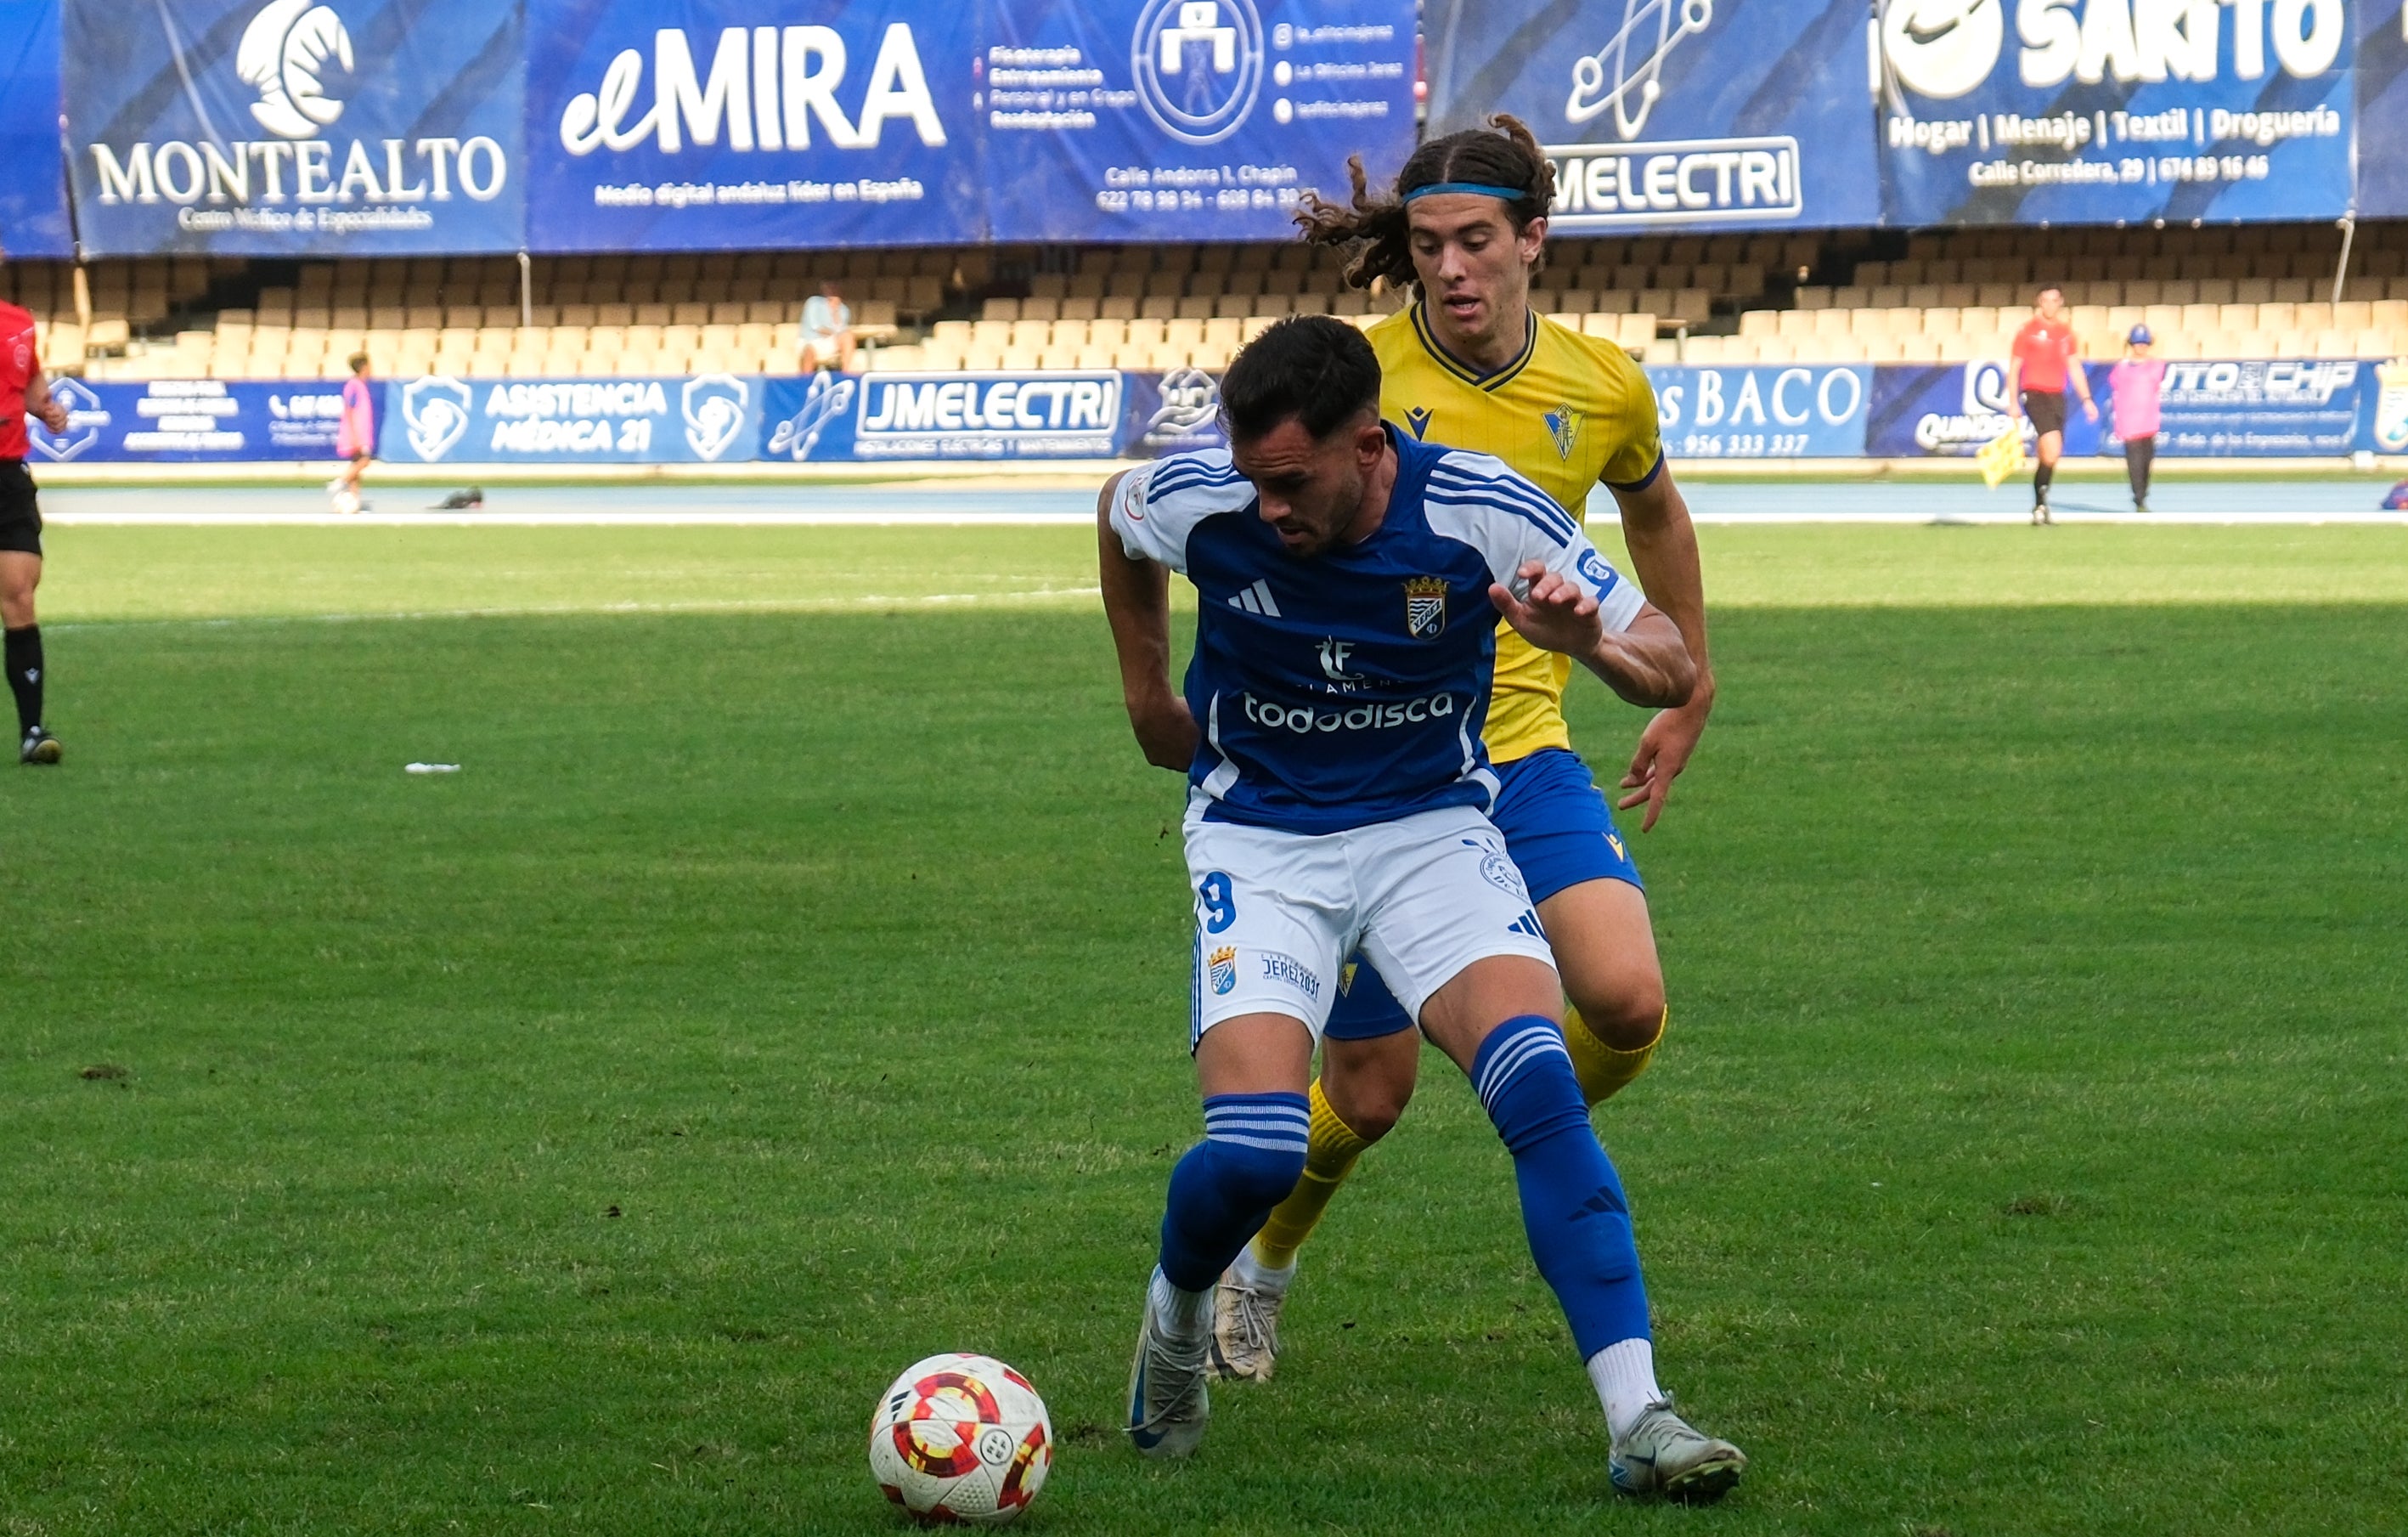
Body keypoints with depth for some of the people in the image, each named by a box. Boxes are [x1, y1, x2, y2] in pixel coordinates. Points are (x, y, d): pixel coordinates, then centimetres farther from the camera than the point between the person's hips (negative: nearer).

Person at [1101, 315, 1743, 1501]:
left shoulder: (1481, 513, -19)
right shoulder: (1196, 502, -16)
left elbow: (1672, 668, -12)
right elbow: (1115, 513, 12)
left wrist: (1585, 639, -34)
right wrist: (1147, 694, 16)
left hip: (1431, 826, 0)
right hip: (1259, 839, 0)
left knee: (1539, 1085, -25)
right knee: (1252, 1150, -20)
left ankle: (1637, 1421, -25)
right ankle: (1175, 1315, 17)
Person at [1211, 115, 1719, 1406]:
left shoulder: (1603, 389, -2)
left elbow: (1654, 516, 20)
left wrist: (1688, 692, 26)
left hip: (1521, 751, 2)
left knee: (1627, 1001, -21)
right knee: (1369, 1088, 1)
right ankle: (1260, 1266, 32)